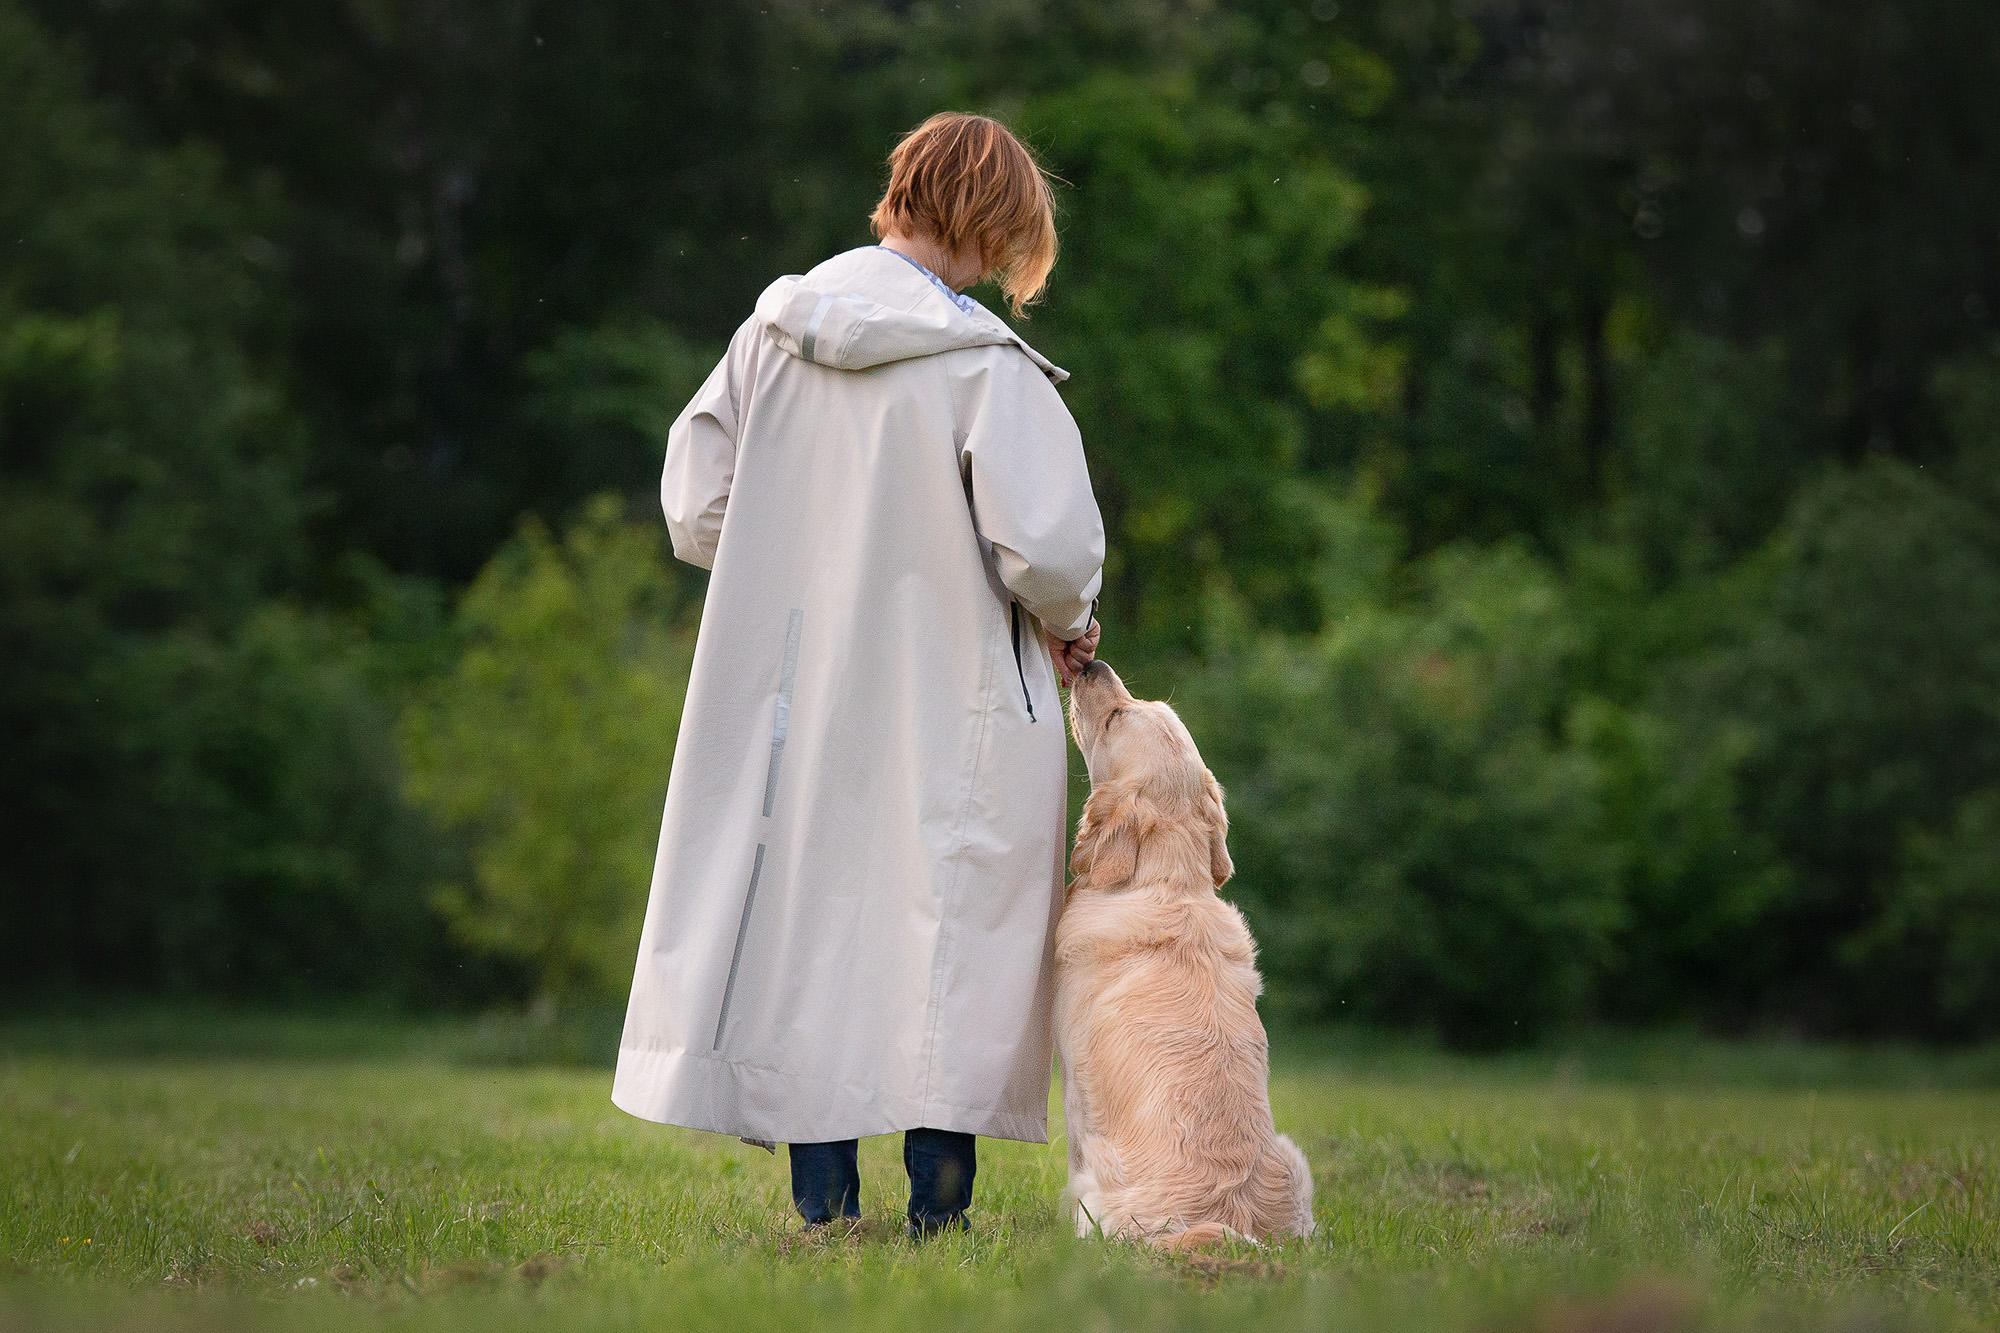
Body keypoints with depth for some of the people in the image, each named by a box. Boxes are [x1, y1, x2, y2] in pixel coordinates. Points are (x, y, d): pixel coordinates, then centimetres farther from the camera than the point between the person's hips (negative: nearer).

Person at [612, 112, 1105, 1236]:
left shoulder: (773, 329, 2)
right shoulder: (982, 363, -13)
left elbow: (696, 509, 6)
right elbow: (1047, 546, -20)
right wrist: (1064, 624, 1)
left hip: (793, 696, 5)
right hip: (945, 699, -4)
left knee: (806, 902, 11)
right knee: (946, 928, 3)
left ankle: (822, 1193, 15)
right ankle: (938, 1205, 5)